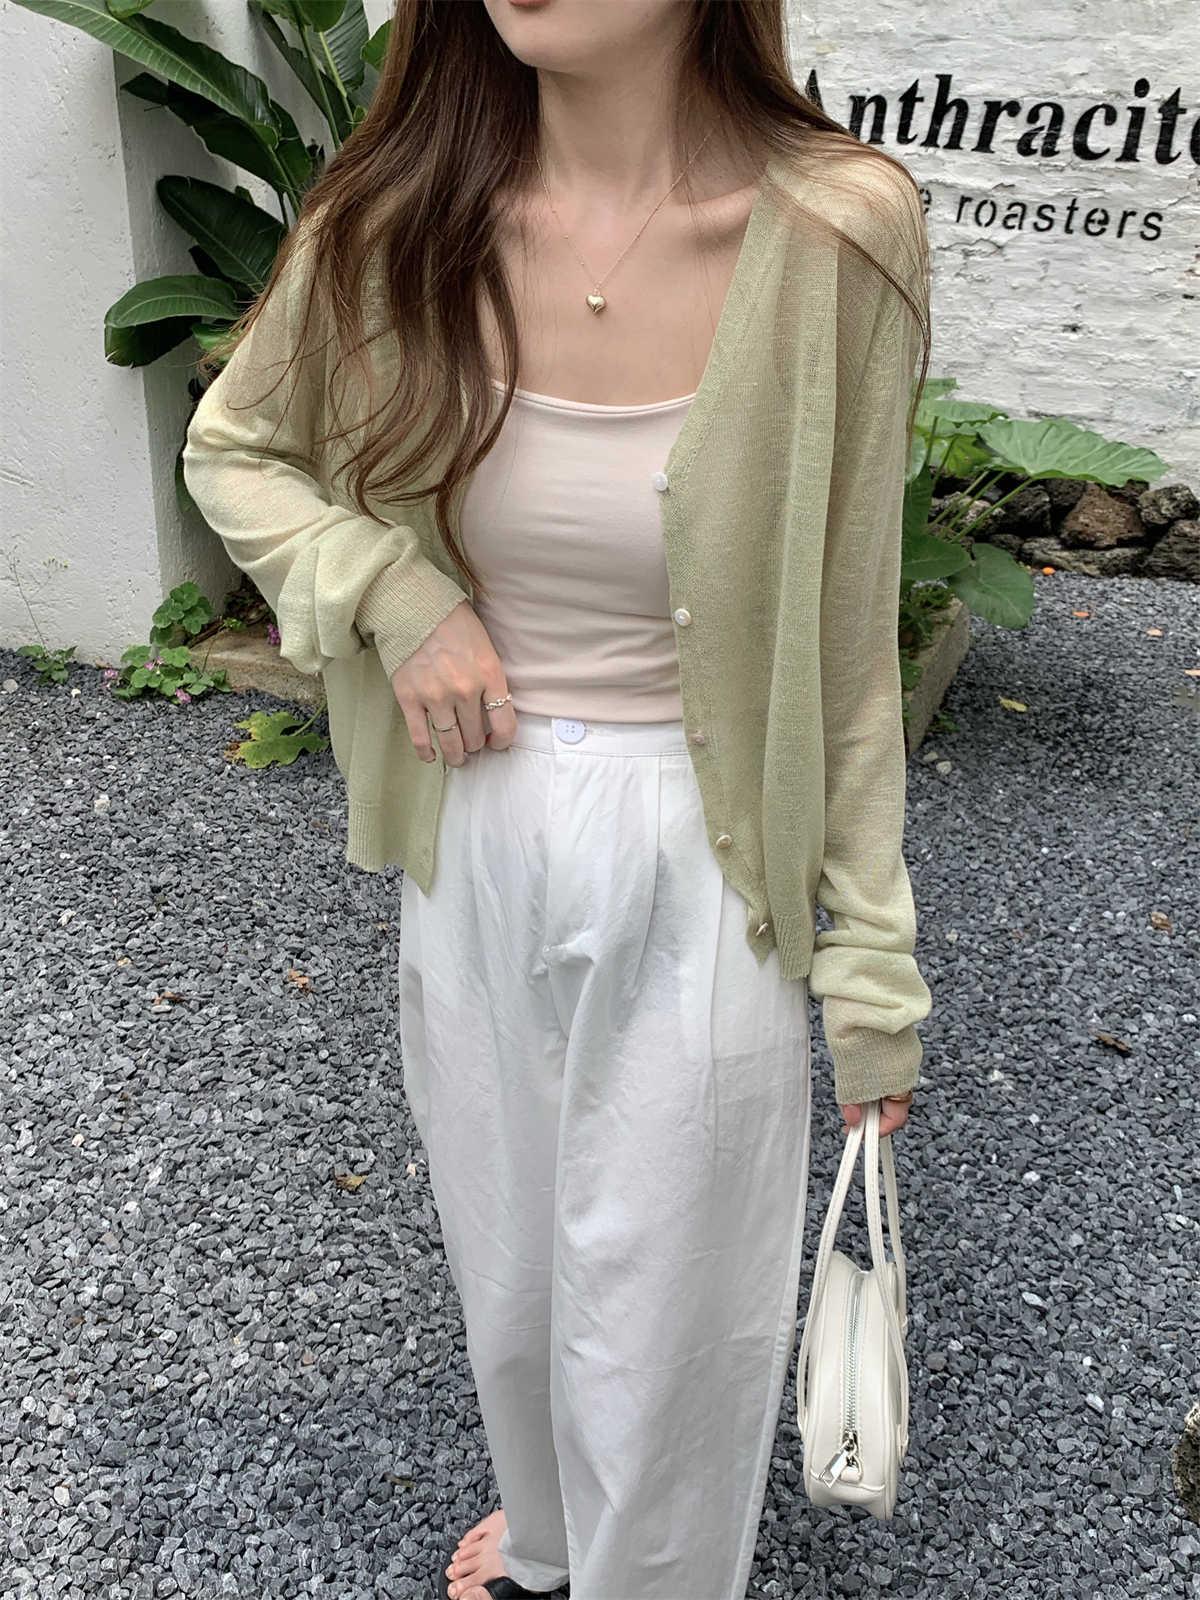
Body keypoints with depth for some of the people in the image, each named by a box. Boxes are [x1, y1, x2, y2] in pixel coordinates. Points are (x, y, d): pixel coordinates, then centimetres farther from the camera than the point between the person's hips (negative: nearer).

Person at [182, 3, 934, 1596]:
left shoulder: (834, 231, -15)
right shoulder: (402, 220, -7)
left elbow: (846, 630, -7)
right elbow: (233, 451, 9)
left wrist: (871, 960, -2)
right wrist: (392, 600, -11)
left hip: (695, 876, -3)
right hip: (475, 850, 4)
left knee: (666, 1314, 15)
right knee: (509, 1271, 26)